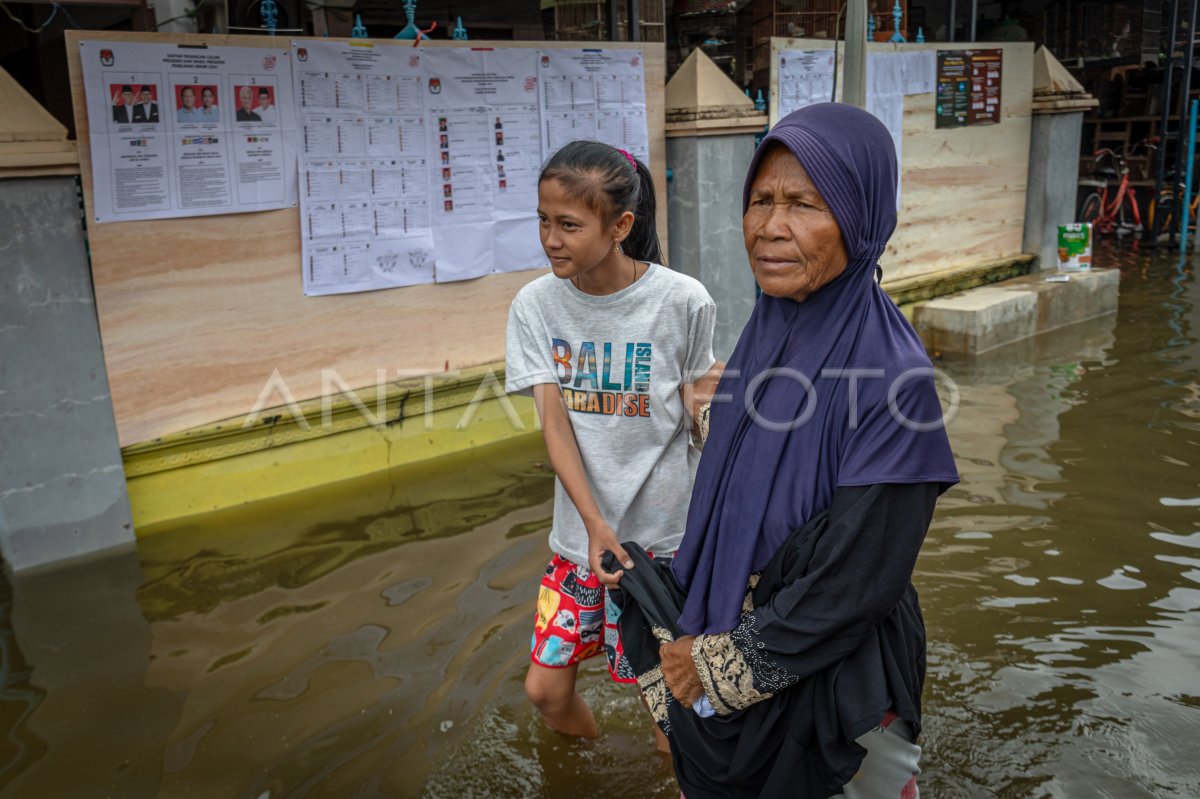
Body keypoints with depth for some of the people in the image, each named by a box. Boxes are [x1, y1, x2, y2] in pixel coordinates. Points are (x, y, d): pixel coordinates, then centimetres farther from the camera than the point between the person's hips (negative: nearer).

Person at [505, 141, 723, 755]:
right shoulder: (536, 305, -4)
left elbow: (700, 414, 0)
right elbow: (554, 421, -10)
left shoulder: (683, 302, -13)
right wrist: (594, 523, -20)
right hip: (580, 532, 3)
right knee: (545, 688, 9)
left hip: (667, 534, -3)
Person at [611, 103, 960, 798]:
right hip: (724, 665, 6)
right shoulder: (765, 333, -2)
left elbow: (859, 577, -23)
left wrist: (724, 664, -14)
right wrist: (687, 647, 3)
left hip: (834, 680, -6)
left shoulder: (891, 375, -24)